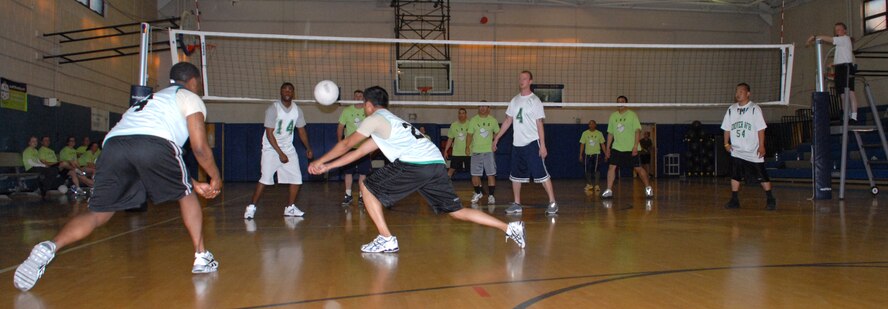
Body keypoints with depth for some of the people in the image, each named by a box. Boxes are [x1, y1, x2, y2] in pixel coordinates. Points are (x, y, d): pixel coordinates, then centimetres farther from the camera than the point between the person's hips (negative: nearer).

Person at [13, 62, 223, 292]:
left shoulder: (155, 98, 42)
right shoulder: (190, 98, 22)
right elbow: (199, 147, 10)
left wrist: (194, 184, 42)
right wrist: (215, 178, 24)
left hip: (114, 144, 5)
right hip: (154, 143, -5)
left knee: (98, 213, 10)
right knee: (186, 195, 18)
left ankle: (49, 247, -14)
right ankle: (201, 257, 16)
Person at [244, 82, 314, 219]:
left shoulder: (297, 110, 1)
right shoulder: (273, 109, -15)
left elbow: (301, 131, 13)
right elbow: (269, 134, -17)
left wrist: (308, 148, 2)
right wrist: (280, 153, -20)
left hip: (288, 149, 5)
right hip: (271, 149, -5)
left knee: (296, 178, -1)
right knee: (265, 178, -14)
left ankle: (290, 208, 13)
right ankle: (251, 207, -1)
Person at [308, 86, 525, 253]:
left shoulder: (375, 119, 10)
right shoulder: (390, 121, 34)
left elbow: (346, 145, 16)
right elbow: (359, 152, 36)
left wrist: (320, 161, 30)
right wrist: (328, 167, 38)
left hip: (414, 165, -8)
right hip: (437, 163, 8)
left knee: (368, 188, 7)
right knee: (457, 211, 12)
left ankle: (386, 239, 2)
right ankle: (510, 228, 4)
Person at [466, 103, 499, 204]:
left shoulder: (493, 120, 4)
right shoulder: (473, 120, 3)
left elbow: (497, 133, 12)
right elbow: (470, 135, 4)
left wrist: (494, 142, -2)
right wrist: (467, 147, -4)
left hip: (489, 151, 0)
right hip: (476, 151, 1)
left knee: (491, 174, -4)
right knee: (474, 175, 3)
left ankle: (491, 195, 5)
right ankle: (478, 193, 25)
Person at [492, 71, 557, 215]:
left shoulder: (535, 101, -5)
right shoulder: (514, 100, 11)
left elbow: (539, 124, -8)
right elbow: (508, 121, 17)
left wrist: (543, 145, -13)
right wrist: (497, 138, 14)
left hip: (532, 143, -6)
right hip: (517, 143, 6)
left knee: (541, 174, -8)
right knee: (515, 175, 9)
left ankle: (552, 203, -2)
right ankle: (517, 204, 18)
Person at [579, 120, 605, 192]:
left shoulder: (599, 133, 1)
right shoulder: (585, 133, 2)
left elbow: (602, 144, 5)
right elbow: (582, 144, 4)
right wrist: (581, 155, 0)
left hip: (596, 154, -2)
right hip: (587, 154, 2)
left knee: (596, 170, -9)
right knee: (587, 170, 4)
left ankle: (596, 185, -2)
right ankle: (589, 184, 20)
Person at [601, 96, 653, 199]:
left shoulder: (632, 115, -3)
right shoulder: (613, 116, 9)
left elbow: (637, 131, -9)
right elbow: (610, 133, 13)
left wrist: (635, 146, -18)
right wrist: (607, 147, 9)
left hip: (631, 148, -3)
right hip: (616, 148, 4)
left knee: (638, 168, 1)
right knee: (611, 167, -8)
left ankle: (648, 188, 18)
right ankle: (609, 190, -4)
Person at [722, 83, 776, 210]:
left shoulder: (754, 109, -5)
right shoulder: (731, 109, 8)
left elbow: (761, 129, -7)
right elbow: (727, 128, 13)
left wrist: (761, 146, -12)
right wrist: (726, 143, 5)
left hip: (753, 151, -4)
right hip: (736, 151, 4)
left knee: (762, 176, 1)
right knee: (735, 175, 0)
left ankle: (770, 199, 11)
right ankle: (734, 200, 6)